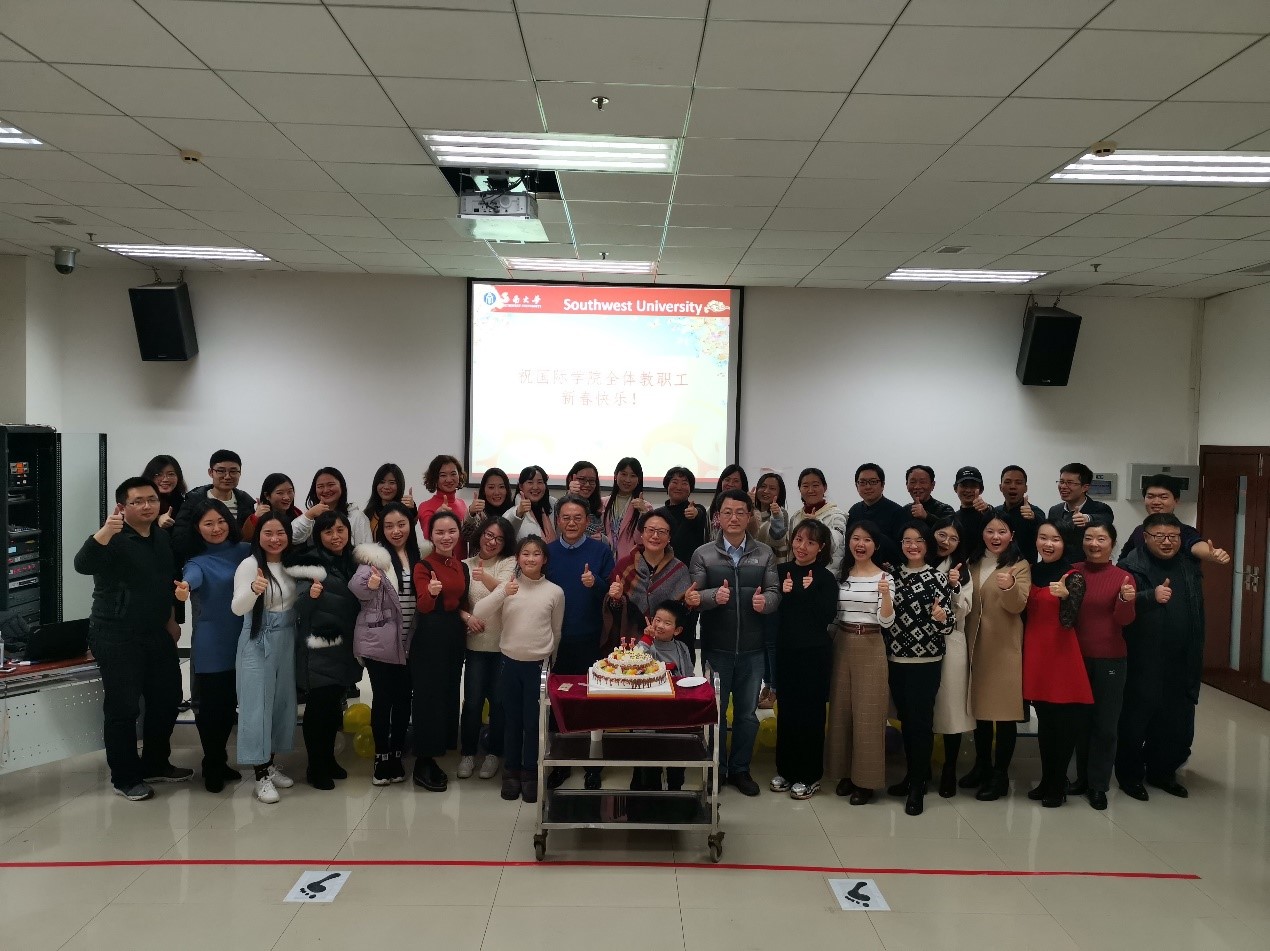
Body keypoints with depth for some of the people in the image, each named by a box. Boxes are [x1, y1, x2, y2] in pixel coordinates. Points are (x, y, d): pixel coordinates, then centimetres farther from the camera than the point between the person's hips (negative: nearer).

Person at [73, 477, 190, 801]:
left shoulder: (163, 537, 7)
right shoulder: (115, 539, -16)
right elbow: (83, 565, -36)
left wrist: (170, 618, 20)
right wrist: (105, 532, -52)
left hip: (156, 634, 8)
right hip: (116, 637, -8)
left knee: (167, 699, 14)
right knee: (123, 708, -3)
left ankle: (156, 765, 30)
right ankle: (125, 778, 11)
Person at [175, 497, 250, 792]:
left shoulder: (246, 552, 5)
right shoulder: (198, 561, -8)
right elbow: (192, 576, -29)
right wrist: (184, 587, -53)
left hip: (241, 643, 4)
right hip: (210, 646, -4)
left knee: (230, 703, 14)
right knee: (211, 705, 1)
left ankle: (218, 763, 32)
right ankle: (212, 767, 21)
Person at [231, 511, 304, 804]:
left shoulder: (290, 565, 4)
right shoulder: (250, 564, -13)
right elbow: (237, 608, -23)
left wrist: (311, 577, -10)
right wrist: (253, 589, -43)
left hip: (287, 641, 6)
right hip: (258, 643, -6)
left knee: (282, 702, 12)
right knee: (257, 705, -2)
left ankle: (271, 764, 26)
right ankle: (261, 774, 5)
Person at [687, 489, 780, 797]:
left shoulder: (764, 554, 4)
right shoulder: (703, 554, -1)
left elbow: (775, 592, 0)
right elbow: (692, 596, -7)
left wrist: (765, 601, -22)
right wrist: (714, 596, -27)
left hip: (751, 647, 2)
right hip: (715, 647, -1)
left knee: (747, 712, 12)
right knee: (715, 709, 10)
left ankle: (740, 769, 27)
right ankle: (716, 769, 24)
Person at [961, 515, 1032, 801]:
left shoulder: (1020, 566, -4)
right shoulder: (972, 564, 11)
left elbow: (1017, 606, -18)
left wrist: (1009, 587, -38)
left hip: (1004, 646, -5)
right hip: (975, 644, 5)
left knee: (1004, 708, -1)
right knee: (979, 705, 12)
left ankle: (1000, 774, 8)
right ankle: (982, 765, 25)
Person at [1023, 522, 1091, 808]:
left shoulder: (1073, 577, -7)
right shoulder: (1031, 573, 9)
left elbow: (1068, 622, -15)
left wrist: (1065, 596, -33)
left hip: (1062, 655, -5)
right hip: (1035, 655, 5)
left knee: (1063, 723, 2)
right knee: (1044, 722, 13)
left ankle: (1057, 785, 15)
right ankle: (1046, 780, 24)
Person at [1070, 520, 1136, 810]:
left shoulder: (1123, 577, -6)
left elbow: (1124, 620, -13)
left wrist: (1126, 600, -31)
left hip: (1110, 660, -2)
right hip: (1076, 657, 3)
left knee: (1105, 724, 3)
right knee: (1080, 720, 12)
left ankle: (1098, 785, 14)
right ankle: (1082, 778, 25)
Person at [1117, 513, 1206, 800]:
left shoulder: (1189, 567, 9)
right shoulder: (1131, 566, -10)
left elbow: (1198, 614, 20)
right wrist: (1151, 596, -35)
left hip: (1181, 663, 6)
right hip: (1143, 663, -5)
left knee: (1177, 723, 13)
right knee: (1135, 721, 3)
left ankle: (1162, 771, 30)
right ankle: (1130, 774, 19)